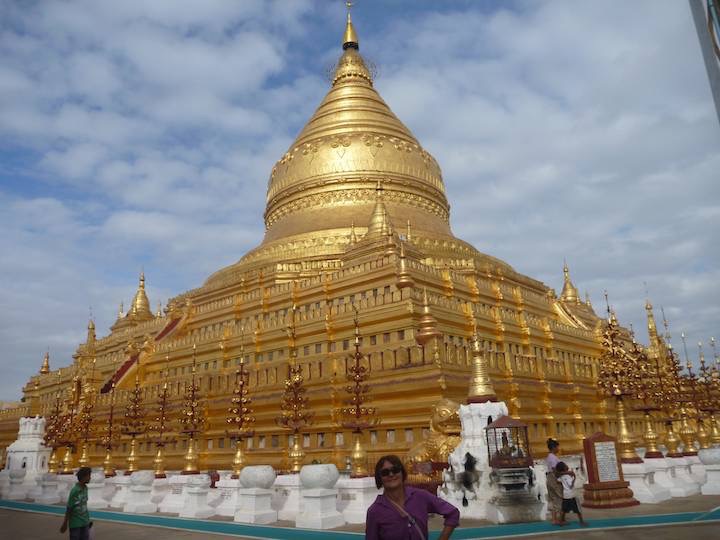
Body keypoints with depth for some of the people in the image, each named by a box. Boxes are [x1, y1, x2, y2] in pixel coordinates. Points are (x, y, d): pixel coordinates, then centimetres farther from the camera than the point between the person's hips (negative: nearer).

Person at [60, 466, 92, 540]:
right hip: (75, 523, -6)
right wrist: (65, 524, -7)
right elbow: (69, 508, -13)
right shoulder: (74, 490, -20)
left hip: (85, 522, 7)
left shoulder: (85, 488, 2)